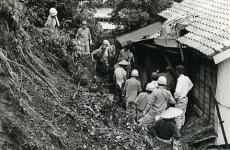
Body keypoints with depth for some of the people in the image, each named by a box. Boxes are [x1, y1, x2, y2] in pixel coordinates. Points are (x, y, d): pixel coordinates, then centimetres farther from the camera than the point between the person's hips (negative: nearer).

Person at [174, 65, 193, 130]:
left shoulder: (180, 79, -22)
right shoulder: (187, 78, 2)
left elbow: (178, 91, -33)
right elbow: (191, 85, 25)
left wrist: (175, 96, -16)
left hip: (180, 99, -8)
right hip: (185, 98, 8)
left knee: (178, 115, -1)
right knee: (183, 114, 21)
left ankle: (178, 129, 2)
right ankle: (181, 126, 33)